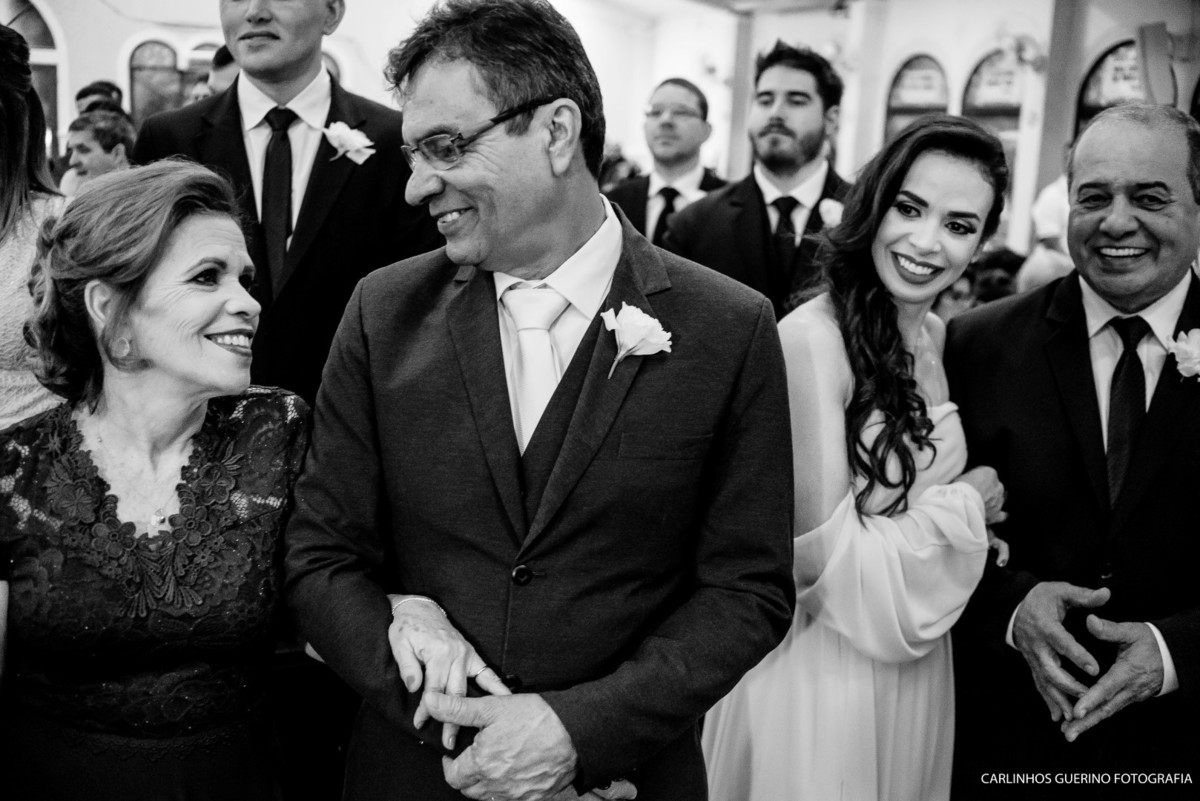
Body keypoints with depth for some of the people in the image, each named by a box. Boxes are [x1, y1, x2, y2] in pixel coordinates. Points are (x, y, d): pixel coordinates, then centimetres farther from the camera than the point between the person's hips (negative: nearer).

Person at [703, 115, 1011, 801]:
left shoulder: (937, 335, 3)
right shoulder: (811, 338, -22)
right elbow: (822, 552, -23)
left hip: (916, 661, 7)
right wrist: (966, 503, -11)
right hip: (822, 669, -7)